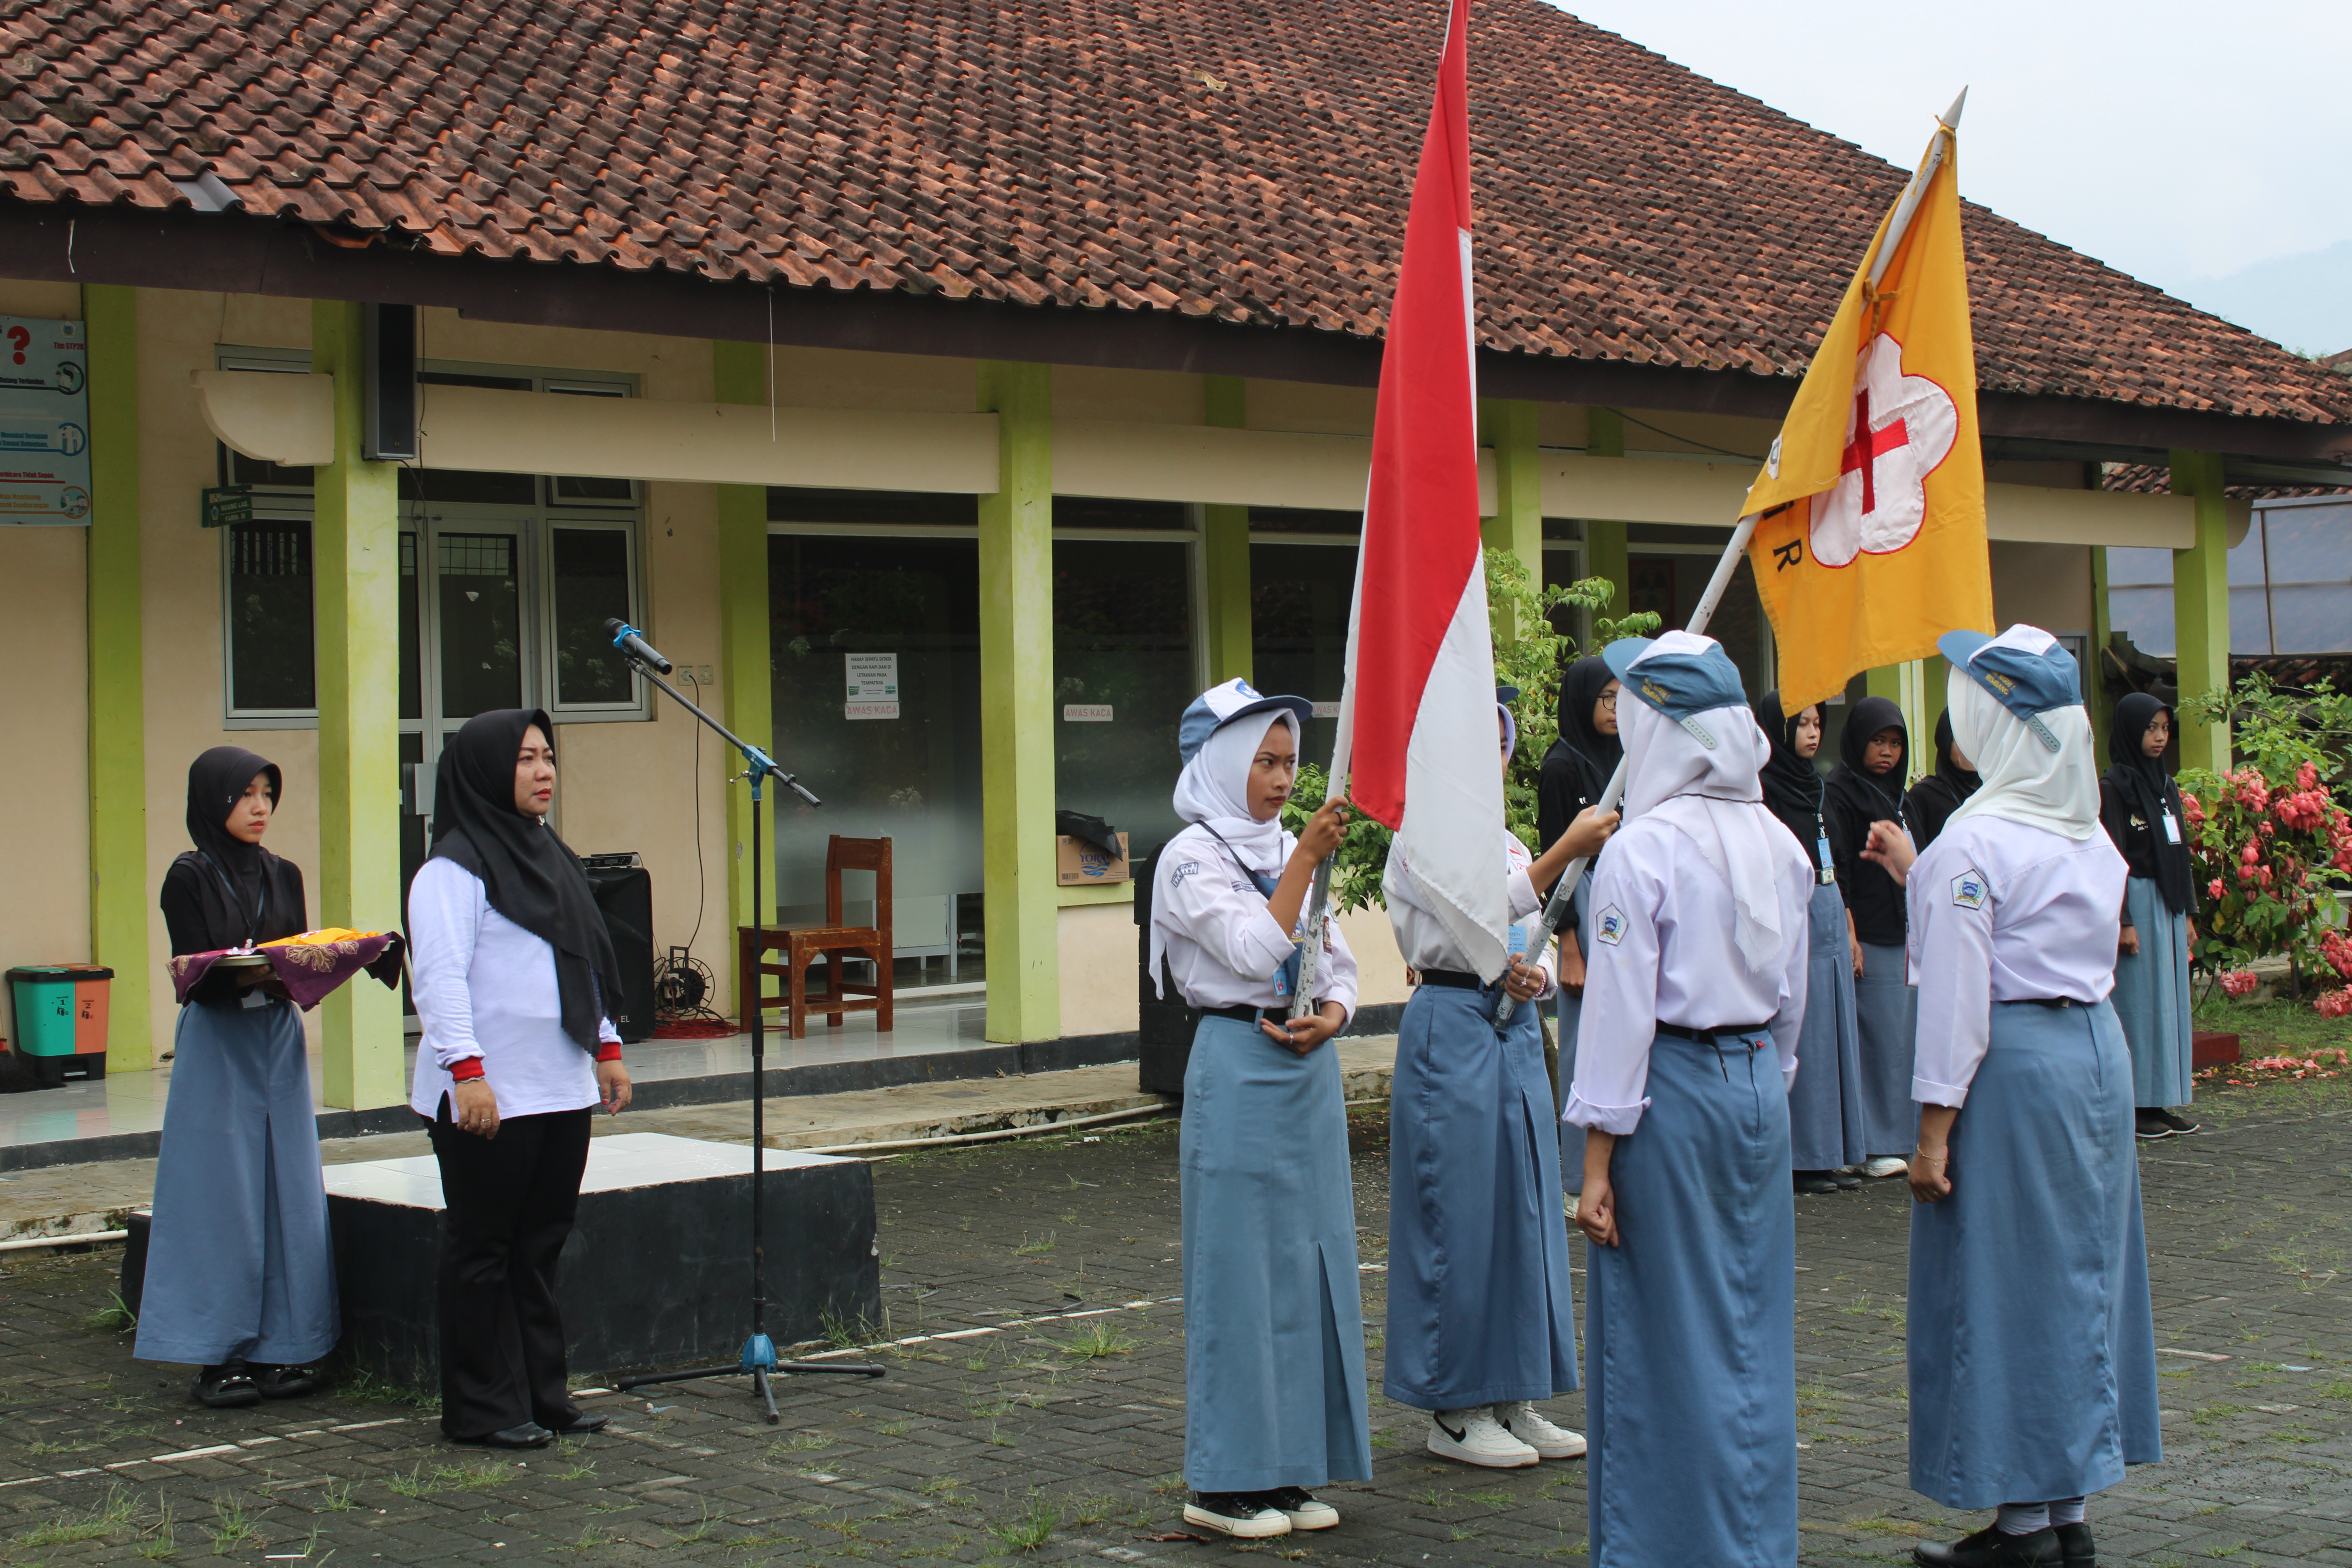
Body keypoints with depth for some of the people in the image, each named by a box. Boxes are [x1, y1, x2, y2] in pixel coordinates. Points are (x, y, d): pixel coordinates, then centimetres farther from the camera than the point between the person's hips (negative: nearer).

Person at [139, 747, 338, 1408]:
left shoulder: (284, 876, 12)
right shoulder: (189, 879, -4)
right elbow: (198, 977, -11)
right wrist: (252, 971, -29)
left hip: (279, 1043, 5)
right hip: (216, 1049, -5)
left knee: (287, 1195, 3)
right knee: (223, 1198, -4)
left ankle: (276, 1350, 9)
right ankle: (218, 1358, 2)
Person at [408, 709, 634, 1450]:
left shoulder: (551, 857, 17)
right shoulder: (454, 869, -10)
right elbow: (440, 976, -17)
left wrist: (606, 1046, 20)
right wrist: (466, 1069, -24)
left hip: (561, 1088, 8)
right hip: (488, 1097, -8)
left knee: (541, 1246, 12)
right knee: (483, 1250, 1)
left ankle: (542, 1391, 19)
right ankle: (481, 1409, 7)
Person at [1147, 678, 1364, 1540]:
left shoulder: (1292, 848, 14)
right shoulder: (1193, 857, -7)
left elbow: (1338, 964, 14)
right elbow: (1254, 953, -19)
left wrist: (1330, 1016, -6)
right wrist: (1307, 861, -20)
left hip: (1310, 1072, 7)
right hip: (1240, 1071, -7)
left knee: (1311, 1264, 8)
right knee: (1241, 1268, -3)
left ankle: (1287, 1468, 16)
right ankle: (1225, 1479, 5)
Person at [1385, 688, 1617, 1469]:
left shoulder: (1509, 843, 16)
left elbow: (1537, 944, 16)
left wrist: (1533, 975, -8)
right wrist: (1562, 854, -27)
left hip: (1517, 1030, 8)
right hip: (1453, 1030, -8)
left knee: (1523, 1209, 9)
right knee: (1460, 1214, -3)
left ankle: (1512, 1399, 18)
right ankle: (1455, 1409, 6)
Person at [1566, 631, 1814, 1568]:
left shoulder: (1641, 852, -15)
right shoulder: (1779, 845, 4)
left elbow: (1622, 1010, -15)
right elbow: (1793, 995, 12)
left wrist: (1598, 1158, -12)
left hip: (1673, 1088, -6)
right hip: (1757, 1083, 6)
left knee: (1661, 1328, 3)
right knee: (1751, 1325, 14)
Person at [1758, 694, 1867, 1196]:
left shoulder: (1815, 784, 16)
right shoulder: (1763, 787, -8)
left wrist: (1849, 930, 17)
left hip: (1830, 916, 9)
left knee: (1837, 1035, 9)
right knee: (1798, 1040, -5)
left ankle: (1833, 1154, 15)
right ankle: (1800, 1158, 1)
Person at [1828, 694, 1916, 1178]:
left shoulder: (1895, 794, 18)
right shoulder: (1839, 792, -7)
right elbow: (1837, 867, -12)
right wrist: (1849, 935, -17)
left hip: (1902, 934, 8)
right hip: (1867, 935, -8)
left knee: (1900, 1037, 7)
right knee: (1882, 1038, -7)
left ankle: (1898, 1138, 13)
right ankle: (1874, 1146, -3)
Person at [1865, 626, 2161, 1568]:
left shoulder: (1974, 841, -16)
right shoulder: (2088, 831, 8)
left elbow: (1959, 995, -17)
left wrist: (1934, 1130, -14)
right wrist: (1917, 875, 26)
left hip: (2012, 1065, -8)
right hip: (2096, 1048, 8)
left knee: (2002, 1282, 1)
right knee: (2080, 1268, 13)